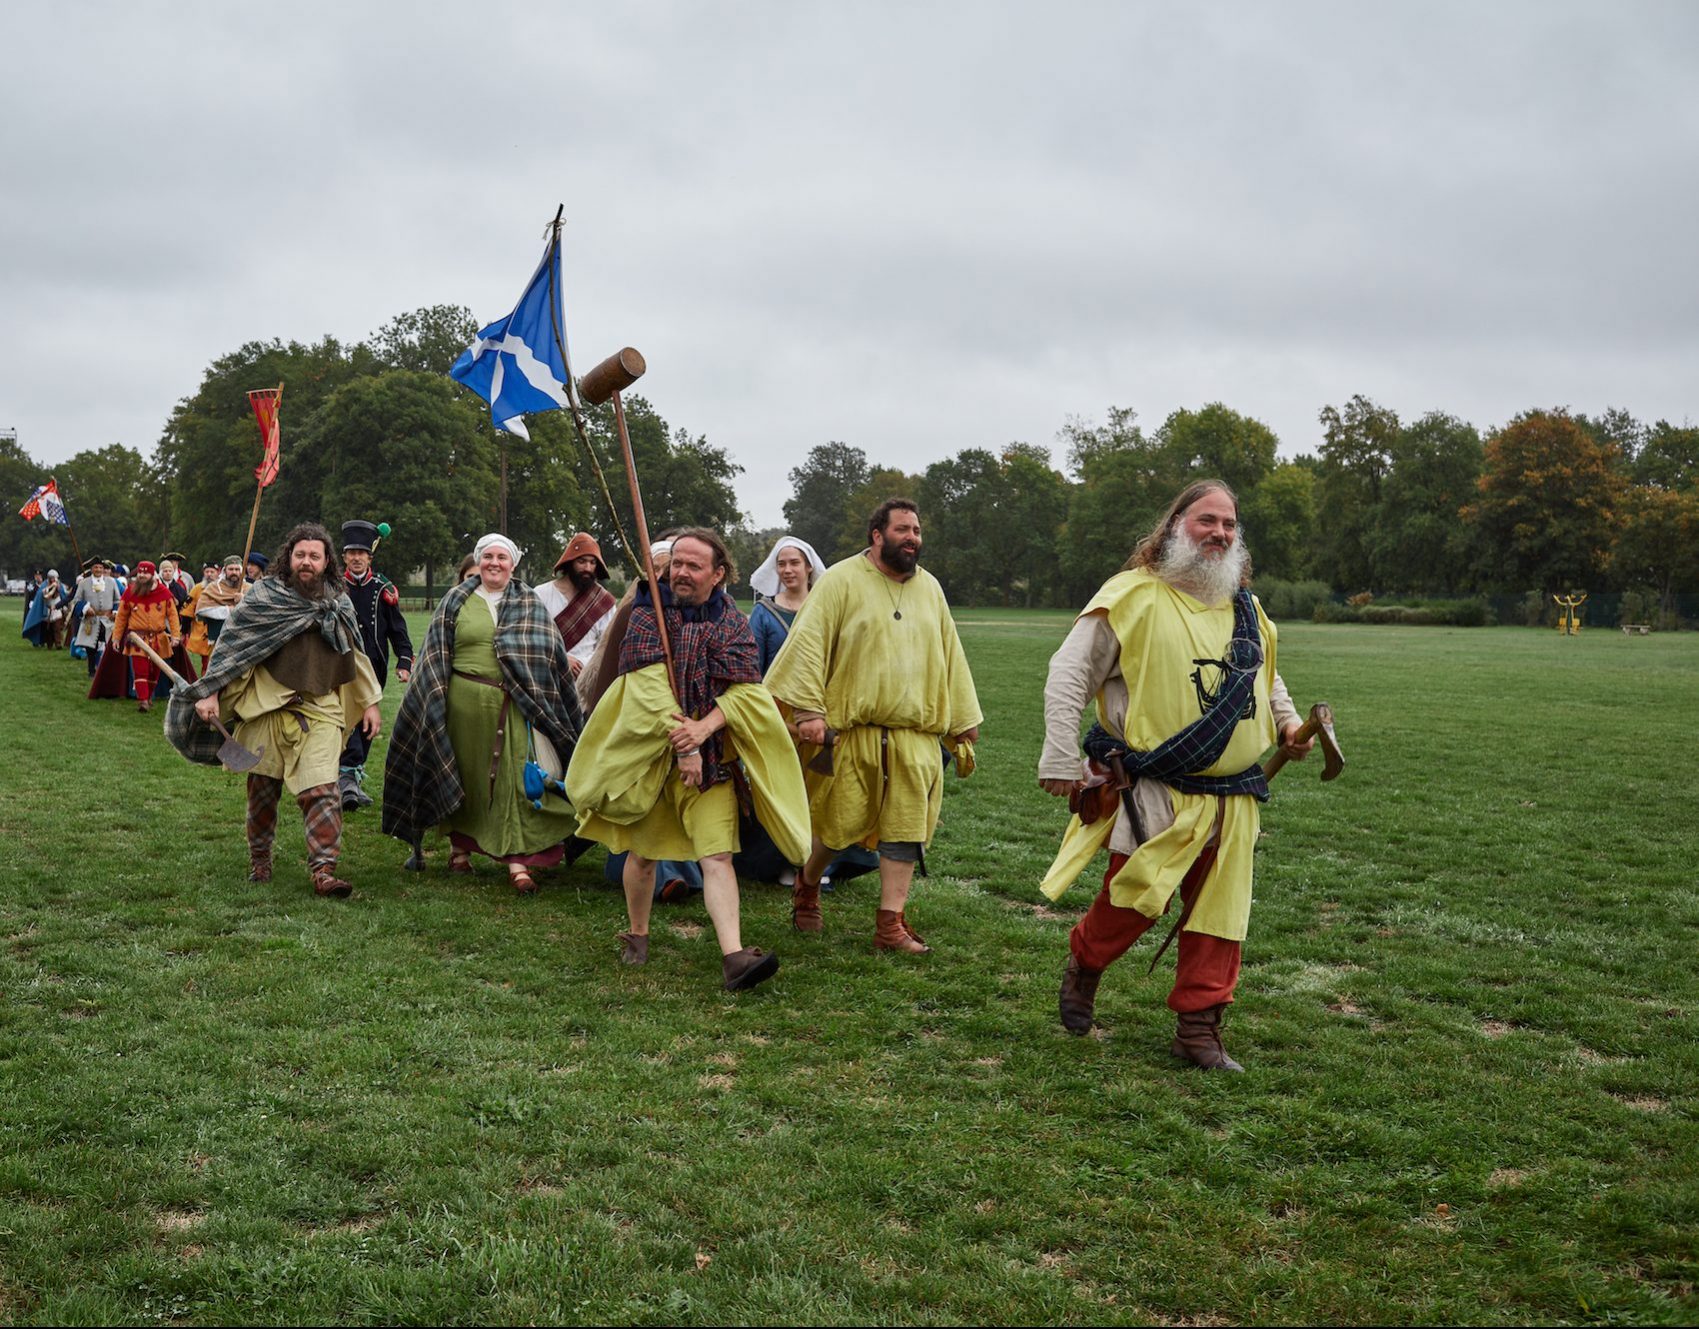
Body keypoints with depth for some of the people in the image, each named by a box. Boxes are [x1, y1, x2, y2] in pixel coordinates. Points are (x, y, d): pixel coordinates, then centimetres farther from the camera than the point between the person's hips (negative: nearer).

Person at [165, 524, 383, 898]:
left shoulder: (339, 604, 11)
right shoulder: (263, 595, 2)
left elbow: (356, 657, 20)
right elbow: (231, 643, 0)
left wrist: (370, 702, 17)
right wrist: (210, 693, -7)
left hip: (320, 712, 1)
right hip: (268, 707, -1)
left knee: (321, 790, -12)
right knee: (263, 789, 9)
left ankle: (324, 870, -15)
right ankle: (259, 860, 28)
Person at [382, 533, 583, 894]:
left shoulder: (531, 605, 9)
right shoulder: (457, 601, 8)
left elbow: (551, 657, 8)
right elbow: (436, 658, 8)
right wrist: (434, 704, 1)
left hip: (515, 707, -1)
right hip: (465, 703, 1)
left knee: (516, 780, -6)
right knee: (463, 776, 11)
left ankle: (517, 860, -5)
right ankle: (459, 845, 28)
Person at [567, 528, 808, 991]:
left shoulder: (733, 624, 3)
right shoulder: (647, 613, -3)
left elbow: (745, 690, -6)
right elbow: (649, 684, -13)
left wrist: (703, 727, -22)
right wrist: (681, 744, -20)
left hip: (712, 756, 1)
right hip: (648, 749, 0)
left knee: (717, 855, -10)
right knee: (643, 851, 12)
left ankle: (734, 957, -18)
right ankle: (636, 935, 33)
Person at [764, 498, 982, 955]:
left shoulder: (929, 588, 13)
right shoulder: (841, 580, -3)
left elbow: (950, 657, 17)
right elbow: (809, 643, -10)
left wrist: (963, 727, 15)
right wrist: (808, 709, -19)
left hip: (914, 736, 4)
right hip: (850, 731, -4)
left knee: (906, 827, 1)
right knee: (839, 820, 3)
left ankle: (890, 924, 8)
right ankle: (807, 885, 32)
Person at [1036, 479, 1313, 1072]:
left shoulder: (1245, 608, 14)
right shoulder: (1132, 597, -7)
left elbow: (1265, 677, 32)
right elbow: (1068, 674, -9)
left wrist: (1288, 723, 13)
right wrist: (1060, 761, -13)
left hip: (1232, 797, 6)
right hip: (1155, 795, -6)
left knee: (1218, 913, 6)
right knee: (1133, 901, -4)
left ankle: (1198, 1028, 17)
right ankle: (1084, 963, 27)